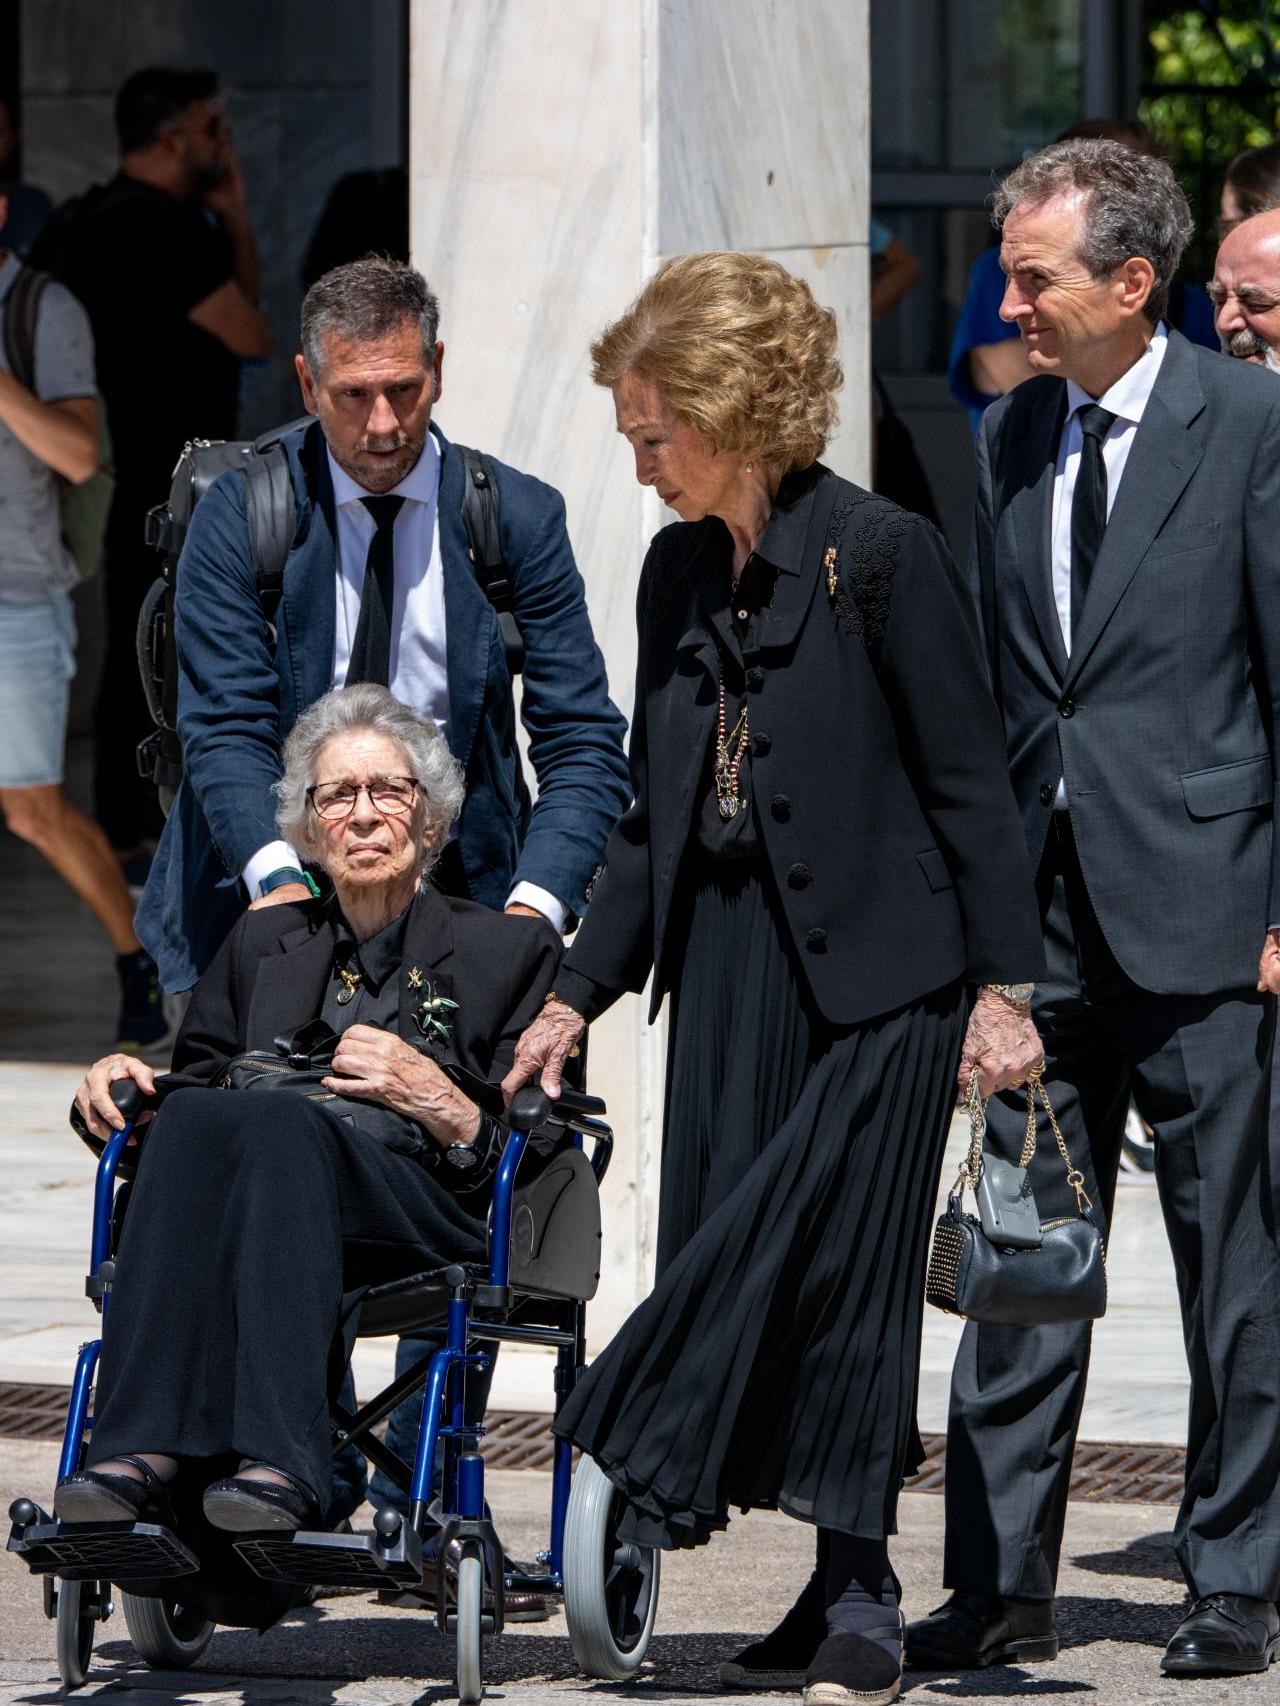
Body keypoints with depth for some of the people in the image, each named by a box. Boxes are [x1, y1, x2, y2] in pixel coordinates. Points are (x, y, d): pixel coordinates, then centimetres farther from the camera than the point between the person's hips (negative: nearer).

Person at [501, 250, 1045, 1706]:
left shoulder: (880, 558, -9)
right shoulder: (677, 573, 11)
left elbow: (968, 783, -8)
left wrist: (1003, 987, -11)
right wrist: (580, 993, 14)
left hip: (876, 974, -7)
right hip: (729, 961, 7)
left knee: (829, 1257, -8)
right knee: (742, 1256, 3)